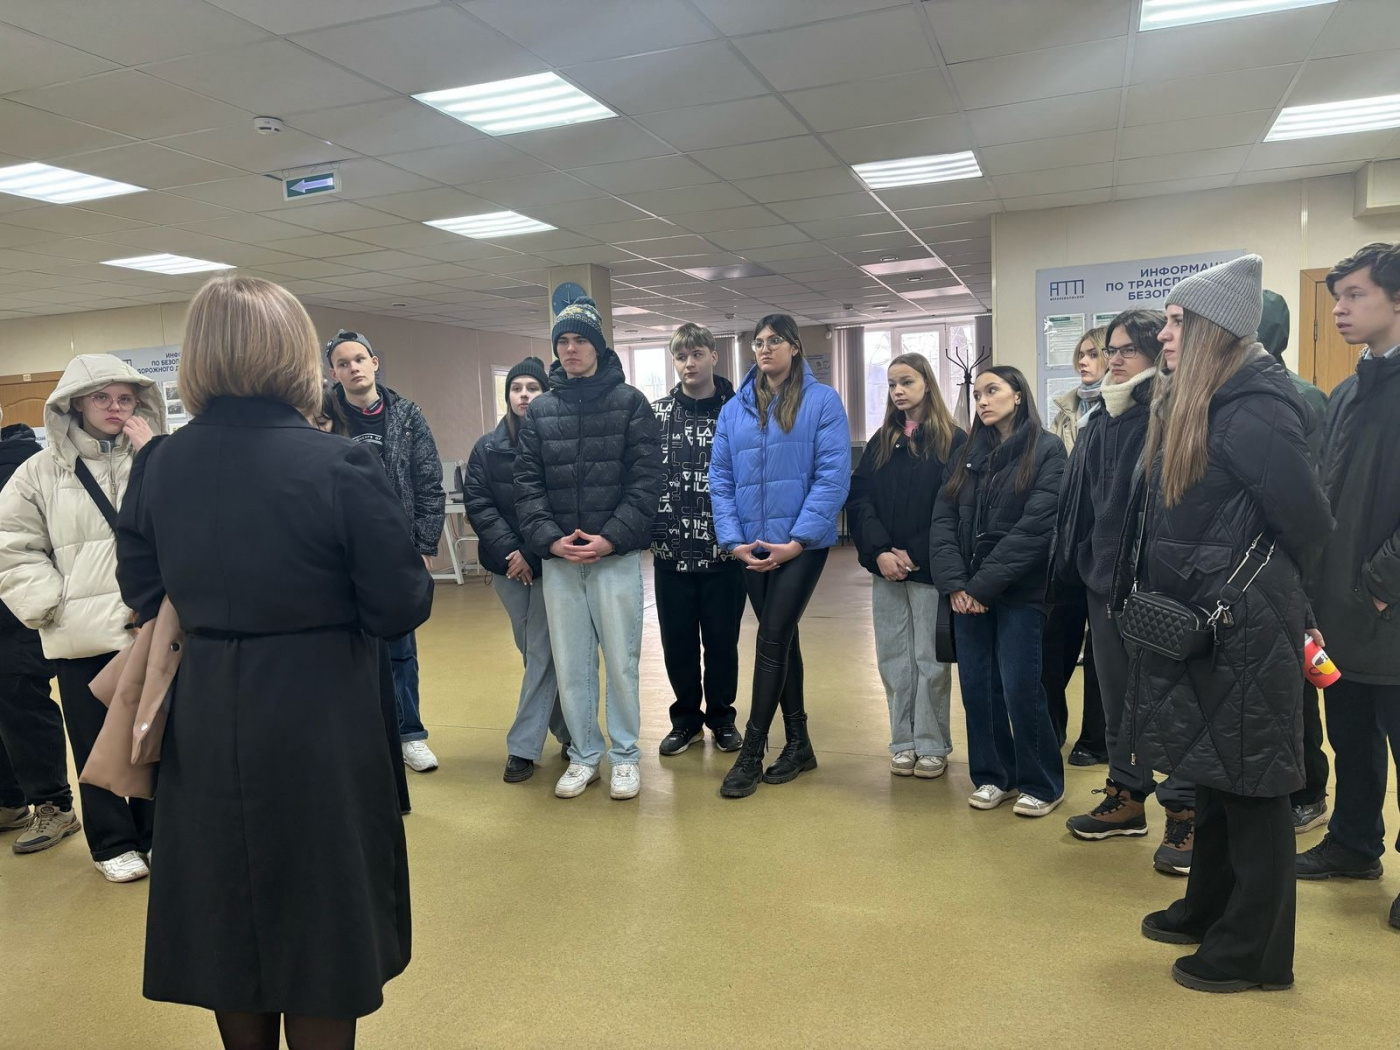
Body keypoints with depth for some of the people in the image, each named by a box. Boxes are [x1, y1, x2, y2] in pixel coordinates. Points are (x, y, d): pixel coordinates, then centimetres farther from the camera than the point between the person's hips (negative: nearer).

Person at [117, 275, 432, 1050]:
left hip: (205, 729, 5)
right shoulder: (339, 465, -18)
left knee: (227, 917, 22)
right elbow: (402, 607, -14)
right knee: (321, 926, 13)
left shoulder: (157, 466, -3)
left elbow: (143, 597, 7)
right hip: (320, 730, -4)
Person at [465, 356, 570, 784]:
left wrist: (533, 554, -16)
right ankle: (566, 730, 29)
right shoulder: (487, 447, 5)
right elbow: (476, 502, -2)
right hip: (506, 564, 4)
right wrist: (509, 550, -14)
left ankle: (523, 745, 6)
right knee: (532, 650, 13)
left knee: (541, 653, -2)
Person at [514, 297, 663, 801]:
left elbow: (646, 479, -6)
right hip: (557, 559, 3)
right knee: (570, 663, 10)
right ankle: (584, 755, 25)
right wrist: (549, 538, -9)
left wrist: (612, 537, -15)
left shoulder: (630, 402, 1)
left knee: (620, 660, 4)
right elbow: (527, 481, 5)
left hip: (616, 555, -3)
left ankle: (625, 755, 20)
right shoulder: (540, 410, 9)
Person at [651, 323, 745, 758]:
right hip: (671, 550, 1)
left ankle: (721, 716, 28)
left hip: (724, 549, -1)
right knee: (677, 640, 10)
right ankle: (686, 717, 28)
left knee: (722, 639, 9)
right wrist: (648, 531, -6)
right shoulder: (656, 414, 3)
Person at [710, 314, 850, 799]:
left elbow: (833, 476, -12)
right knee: (780, 639, 13)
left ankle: (750, 754, 6)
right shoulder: (734, 409, 9)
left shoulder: (822, 401, -5)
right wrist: (733, 540, -6)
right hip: (752, 547, 5)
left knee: (771, 642, -6)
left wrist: (797, 540, -16)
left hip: (801, 544, -5)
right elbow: (720, 478, 6)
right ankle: (798, 744, 26)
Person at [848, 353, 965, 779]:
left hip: (929, 568, -4)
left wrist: (915, 553, -13)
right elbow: (859, 501, 3)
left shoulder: (953, 441, -2)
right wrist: (880, 551, -11)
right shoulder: (880, 443, 11)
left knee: (930, 660, 2)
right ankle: (903, 743, 18)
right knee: (894, 659, 8)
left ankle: (932, 746, 14)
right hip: (886, 568, 4)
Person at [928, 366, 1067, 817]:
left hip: (1018, 591, -5)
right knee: (977, 687, 7)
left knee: (1020, 688, -2)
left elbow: (1035, 527, -13)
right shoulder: (969, 453, 13)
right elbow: (943, 518, 4)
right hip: (967, 592, 5)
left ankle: (1042, 784, 16)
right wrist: (954, 582, -10)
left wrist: (985, 585, -16)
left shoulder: (1047, 450, -3)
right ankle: (994, 776, 23)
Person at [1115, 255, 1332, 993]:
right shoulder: (1189, 407, 10)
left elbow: (1309, 522, -17)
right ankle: (1209, 908, 37)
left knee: (1249, 783, 4)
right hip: (1197, 623, 9)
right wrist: (1170, 593, 9)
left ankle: (1254, 950, 20)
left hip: (1243, 630, -9)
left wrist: (1253, 582, -2)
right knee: (1211, 775, 20)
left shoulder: (1250, 411, -19)